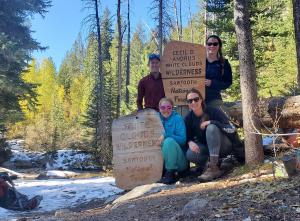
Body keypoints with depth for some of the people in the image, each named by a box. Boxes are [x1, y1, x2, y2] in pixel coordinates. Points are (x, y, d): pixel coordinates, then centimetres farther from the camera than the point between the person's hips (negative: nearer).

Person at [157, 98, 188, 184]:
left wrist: (165, 135, -26)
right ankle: (161, 172, -8)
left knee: (169, 141, -29)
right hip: (162, 160, 4)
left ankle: (171, 173, -22)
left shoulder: (177, 118, -6)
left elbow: (182, 139, -16)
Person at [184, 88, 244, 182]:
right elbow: (187, 136, 0)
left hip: (224, 146, -3)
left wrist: (210, 122, -28)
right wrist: (190, 142, -23)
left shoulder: (213, 111, -16)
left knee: (211, 128, -33)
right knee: (190, 154, -29)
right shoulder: (188, 118, -6)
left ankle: (213, 167, -33)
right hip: (207, 148, 3)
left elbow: (231, 129, -24)